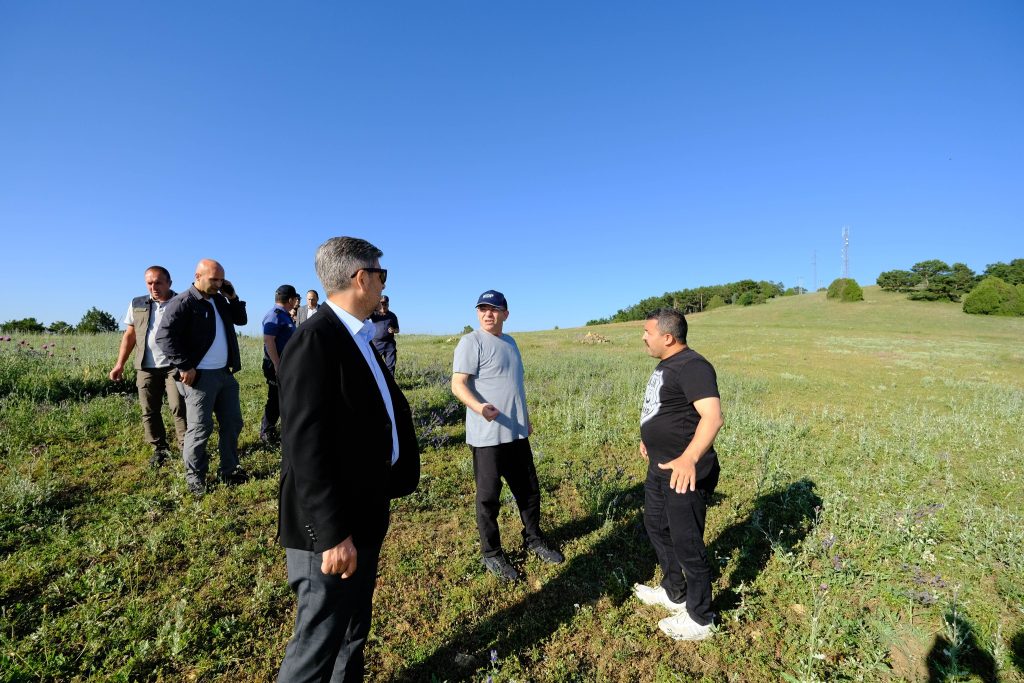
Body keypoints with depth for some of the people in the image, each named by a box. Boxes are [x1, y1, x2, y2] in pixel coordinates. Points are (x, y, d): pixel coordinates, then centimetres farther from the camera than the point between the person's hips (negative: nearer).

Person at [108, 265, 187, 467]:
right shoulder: (137, 304, 11)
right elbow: (129, 335, 14)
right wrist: (120, 364, 8)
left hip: (174, 366, -4)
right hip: (146, 367, 4)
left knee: (179, 407, -8)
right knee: (149, 411, 8)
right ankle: (160, 449, 21)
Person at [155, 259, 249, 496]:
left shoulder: (220, 300, 12)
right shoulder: (183, 302, -10)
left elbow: (241, 319, 21)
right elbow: (165, 336, -15)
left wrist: (233, 297, 6)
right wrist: (184, 367, -17)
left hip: (226, 373, 8)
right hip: (200, 376, -7)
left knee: (232, 424, 13)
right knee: (199, 429, 2)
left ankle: (229, 471, 26)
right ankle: (194, 477, 18)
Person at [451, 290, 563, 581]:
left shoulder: (510, 342, 13)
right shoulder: (472, 342, -11)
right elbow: (458, 384, -19)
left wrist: (526, 419, 25)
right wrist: (479, 407, -38)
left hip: (517, 434, 7)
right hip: (487, 435, -7)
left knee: (529, 490, 18)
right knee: (488, 497, 7)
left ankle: (533, 540, 39)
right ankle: (491, 554, 26)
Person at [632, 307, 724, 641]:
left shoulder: (692, 366, -22)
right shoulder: (665, 365, 9)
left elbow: (712, 417, -34)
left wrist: (689, 458, -46)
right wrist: (650, 438, 33)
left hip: (685, 472, -10)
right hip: (660, 467, 10)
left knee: (687, 543, 5)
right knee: (656, 526, 24)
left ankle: (699, 619, 28)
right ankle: (673, 592, 46)